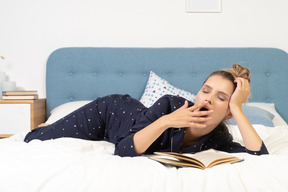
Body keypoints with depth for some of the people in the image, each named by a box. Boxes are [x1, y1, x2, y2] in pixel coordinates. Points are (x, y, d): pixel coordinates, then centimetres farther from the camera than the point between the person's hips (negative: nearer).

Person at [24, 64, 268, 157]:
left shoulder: (218, 138, -26)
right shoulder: (170, 104, -37)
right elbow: (122, 150, -39)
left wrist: (237, 108, -42)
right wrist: (165, 121, -51)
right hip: (109, 110, -3)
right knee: (32, 141, 3)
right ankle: (51, 125, 35)